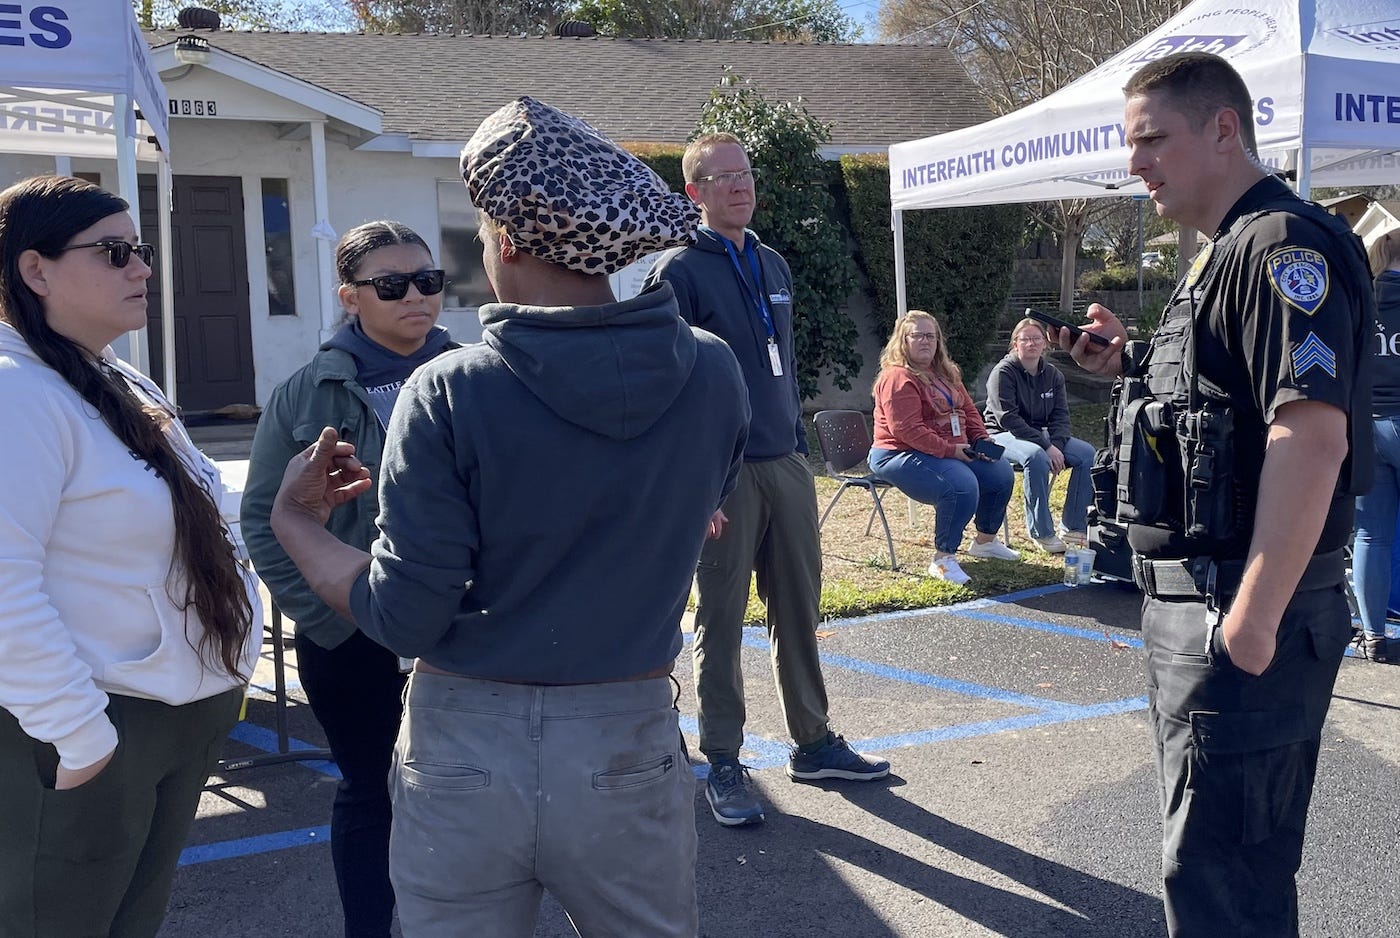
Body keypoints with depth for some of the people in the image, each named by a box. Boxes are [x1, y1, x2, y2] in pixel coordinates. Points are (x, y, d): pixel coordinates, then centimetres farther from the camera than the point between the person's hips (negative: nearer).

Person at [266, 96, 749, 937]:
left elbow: (404, 620, -13)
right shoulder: (712, 374, -8)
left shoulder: (449, 395, -16)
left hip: (468, 748, -2)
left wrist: (293, 519, 3)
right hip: (629, 746, 2)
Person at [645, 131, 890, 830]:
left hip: (787, 466, 6)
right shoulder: (679, 271, -7)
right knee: (720, 623, 3)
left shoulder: (774, 266, 15)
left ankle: (814, 743, 25)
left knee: (799, 613, 13)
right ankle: (723, 765, 14)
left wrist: (799, 445, 16)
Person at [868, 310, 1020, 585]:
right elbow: (906, 430, -25)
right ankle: (943, 560, -19)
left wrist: (982, 438, 2)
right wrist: (949, 450, -24)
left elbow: (968, 409, 21)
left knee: (1001, 473, 4)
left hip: (953, 451, 10)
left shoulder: (945, 373, 14)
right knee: (962, 486, -32)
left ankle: (985, 541, 23)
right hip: (901, 455, -10)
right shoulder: (898, 378, -16)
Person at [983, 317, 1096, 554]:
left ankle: (1073, 527, -9)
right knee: (1036, 457, -38)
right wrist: (1046, 446, -25)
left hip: (1041, 435, 7)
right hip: (1004, 436, -7)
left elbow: (1061, 416, 5)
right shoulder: (1003, 373, -11)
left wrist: (1057, 445, -17)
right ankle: (1041, 532, -28)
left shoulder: (1053, 375, 9)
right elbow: (1008, 418, -20)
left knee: (1087, 453, -14)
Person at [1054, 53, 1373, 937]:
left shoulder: (1283, 243, -16)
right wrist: (1133, 364, 10)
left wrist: (1254, 618, -27)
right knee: (1224, 851, 21)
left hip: (1245, 605, -10)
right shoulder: (1225, 255, 17)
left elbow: (1311, 429, -25)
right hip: (1194, 597, 10)